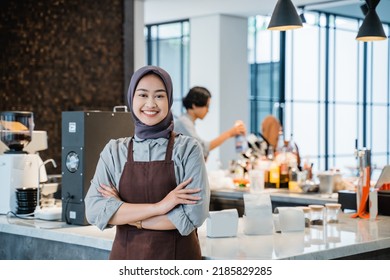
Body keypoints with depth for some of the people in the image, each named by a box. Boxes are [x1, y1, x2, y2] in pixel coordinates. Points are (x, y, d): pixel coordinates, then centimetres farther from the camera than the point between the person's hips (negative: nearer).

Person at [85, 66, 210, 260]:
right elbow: (94, 211, -10)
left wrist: (123, 213, -12)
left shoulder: (188, 149, -6)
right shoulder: (114, 151, 0)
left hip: (177, 258, -1)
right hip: (127, 258, 2)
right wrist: (158, 207, -19)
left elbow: (194, 214, -15)